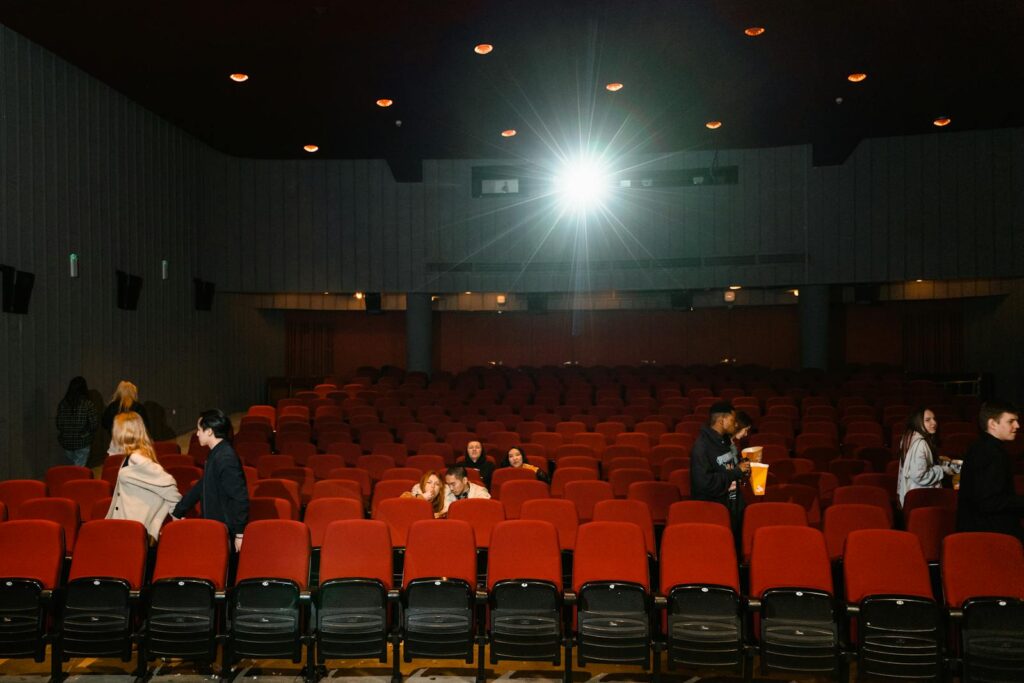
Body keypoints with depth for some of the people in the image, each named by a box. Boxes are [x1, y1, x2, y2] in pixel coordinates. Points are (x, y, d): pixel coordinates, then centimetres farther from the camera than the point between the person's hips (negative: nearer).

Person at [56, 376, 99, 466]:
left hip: (66, 442, 4)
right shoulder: (88, 405, -13)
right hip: (82, 442, -4)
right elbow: (94, 425, -12)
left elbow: (58, 424, 3)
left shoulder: (62, 404, -3)